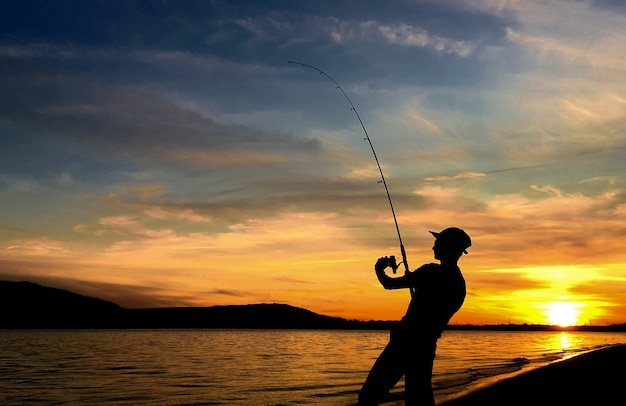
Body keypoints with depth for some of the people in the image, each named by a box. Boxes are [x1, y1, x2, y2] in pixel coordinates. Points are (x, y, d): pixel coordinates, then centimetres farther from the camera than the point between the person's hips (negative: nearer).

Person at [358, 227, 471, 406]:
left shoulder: (432, 272, -11)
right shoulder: (460, 284, 11)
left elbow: (389, 284, -8)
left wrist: (379, 269, 12)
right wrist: (414, 281, 28)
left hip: (405, 343, -7)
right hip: (427, 348, 7)